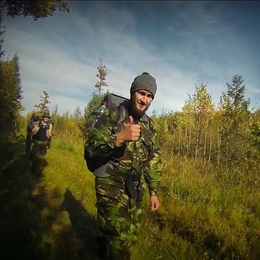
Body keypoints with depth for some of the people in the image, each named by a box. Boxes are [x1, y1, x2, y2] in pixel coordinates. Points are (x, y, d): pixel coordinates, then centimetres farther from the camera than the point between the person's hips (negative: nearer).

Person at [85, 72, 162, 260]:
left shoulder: (150, 125, 6)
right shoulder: (112, 115, -11)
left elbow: (154, 160, 12)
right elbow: (91, 149, -19)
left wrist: (154, 192, 9)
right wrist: (120, 137, -33)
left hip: (135, 187, 6)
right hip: (111, 185, -6)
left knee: (132, 234, 16)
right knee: (120, 237, -8)